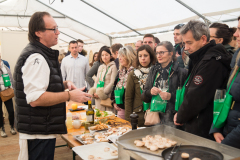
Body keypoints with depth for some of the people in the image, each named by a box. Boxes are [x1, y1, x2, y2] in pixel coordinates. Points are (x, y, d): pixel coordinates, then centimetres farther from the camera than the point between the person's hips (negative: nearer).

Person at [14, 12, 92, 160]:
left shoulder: (42, 54, 13)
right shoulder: (36, 58, -21)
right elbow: (35, 99, -28)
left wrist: (63, 84, 8)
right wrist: (70, 95, -23)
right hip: (38, 133, -10)